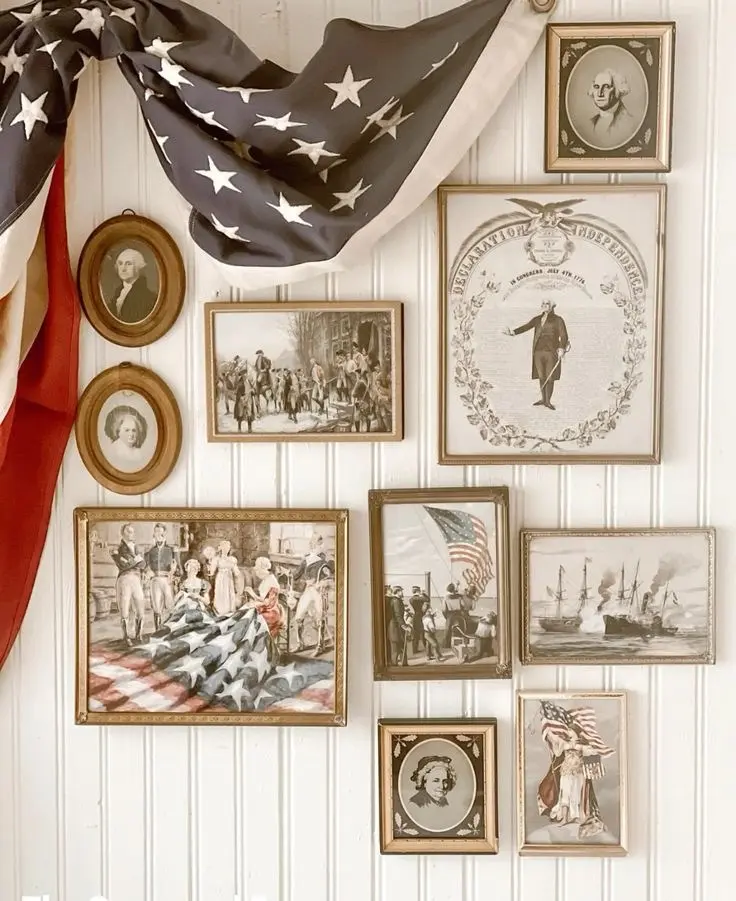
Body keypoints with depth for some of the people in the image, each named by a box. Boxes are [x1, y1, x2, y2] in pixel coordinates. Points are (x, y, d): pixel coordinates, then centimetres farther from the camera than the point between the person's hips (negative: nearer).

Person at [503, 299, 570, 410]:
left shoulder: (558, 320, 0)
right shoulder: (537, 319, 11)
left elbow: (563, 335, -10)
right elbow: (525, 327, 0)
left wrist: (562, 349, -25)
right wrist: (512, 332, -16)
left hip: (551, 352, -4)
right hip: (538, 352, 4)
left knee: (550, 377, -1)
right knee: (541, 376, 9)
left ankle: (548, 401, 8)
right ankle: (543, 399, 21)